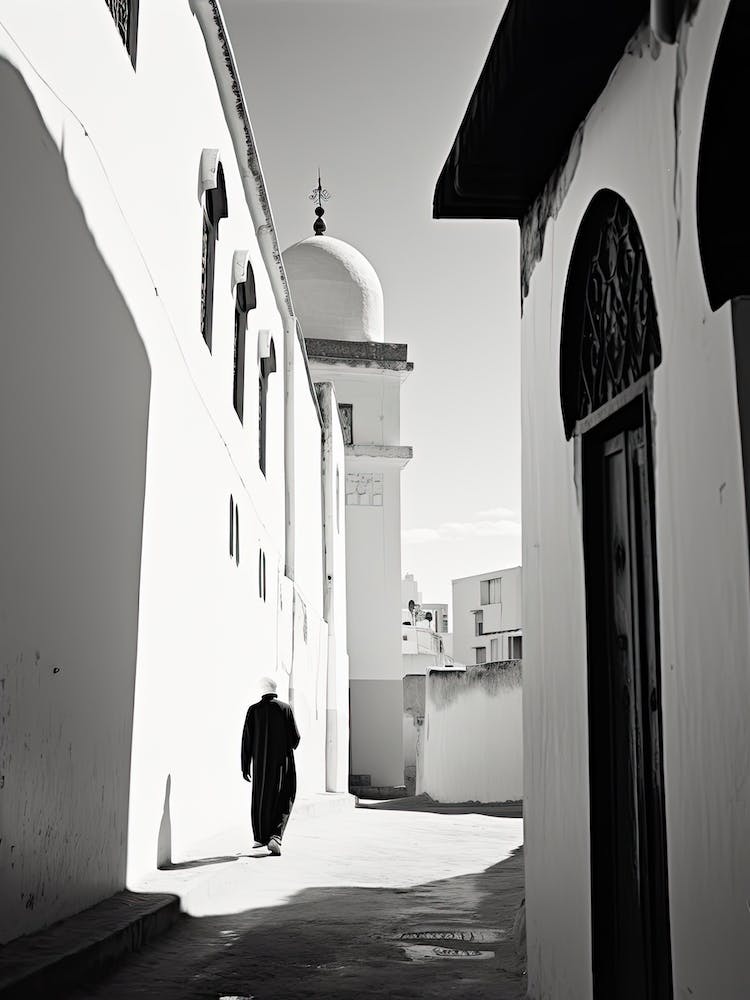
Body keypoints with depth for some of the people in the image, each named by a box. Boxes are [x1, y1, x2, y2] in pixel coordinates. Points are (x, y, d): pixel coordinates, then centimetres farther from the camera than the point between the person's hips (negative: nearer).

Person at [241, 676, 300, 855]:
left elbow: (246, 740, -3)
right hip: (282, 762, -2)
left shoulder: (253, 710, -3)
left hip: (260, 763, 2)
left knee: (260, 799, 17)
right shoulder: (285, 708, -7)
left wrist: (245, 766, 2)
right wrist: (292, 745, 18)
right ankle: (275, 836, -14)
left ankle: (260, 837, 27)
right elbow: (295, 737, -5)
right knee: (282, 802, 5)